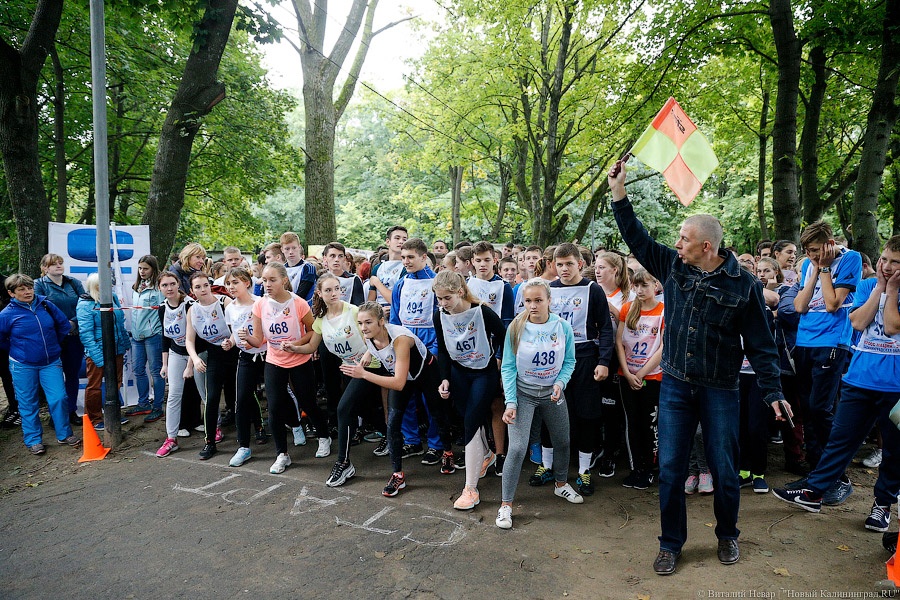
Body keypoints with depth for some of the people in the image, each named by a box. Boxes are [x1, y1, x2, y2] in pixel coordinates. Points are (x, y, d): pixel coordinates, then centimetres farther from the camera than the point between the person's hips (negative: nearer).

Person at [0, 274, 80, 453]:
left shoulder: (46, 305, -3)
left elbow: (64, 325, 10)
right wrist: (17, 351, 8)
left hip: (51, 363, 2)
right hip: (23, 366, -2)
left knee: (59, 398, -1)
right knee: (28, 404, 8)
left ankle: (64, 434, 16)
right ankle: (33, 440, 22)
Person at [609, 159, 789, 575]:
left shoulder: (744, 286, -9)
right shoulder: (673, 266, 0)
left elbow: (760, 345, -4)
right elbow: (636, 238, 7)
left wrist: (773, 392, -6)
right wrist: (619, 193, 3)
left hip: (720, 391, -2)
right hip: (675, 386, 3)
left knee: (724, 470, 10)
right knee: (670, 468, 6)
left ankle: (727, 536, 37)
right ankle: (671, 543, 23)